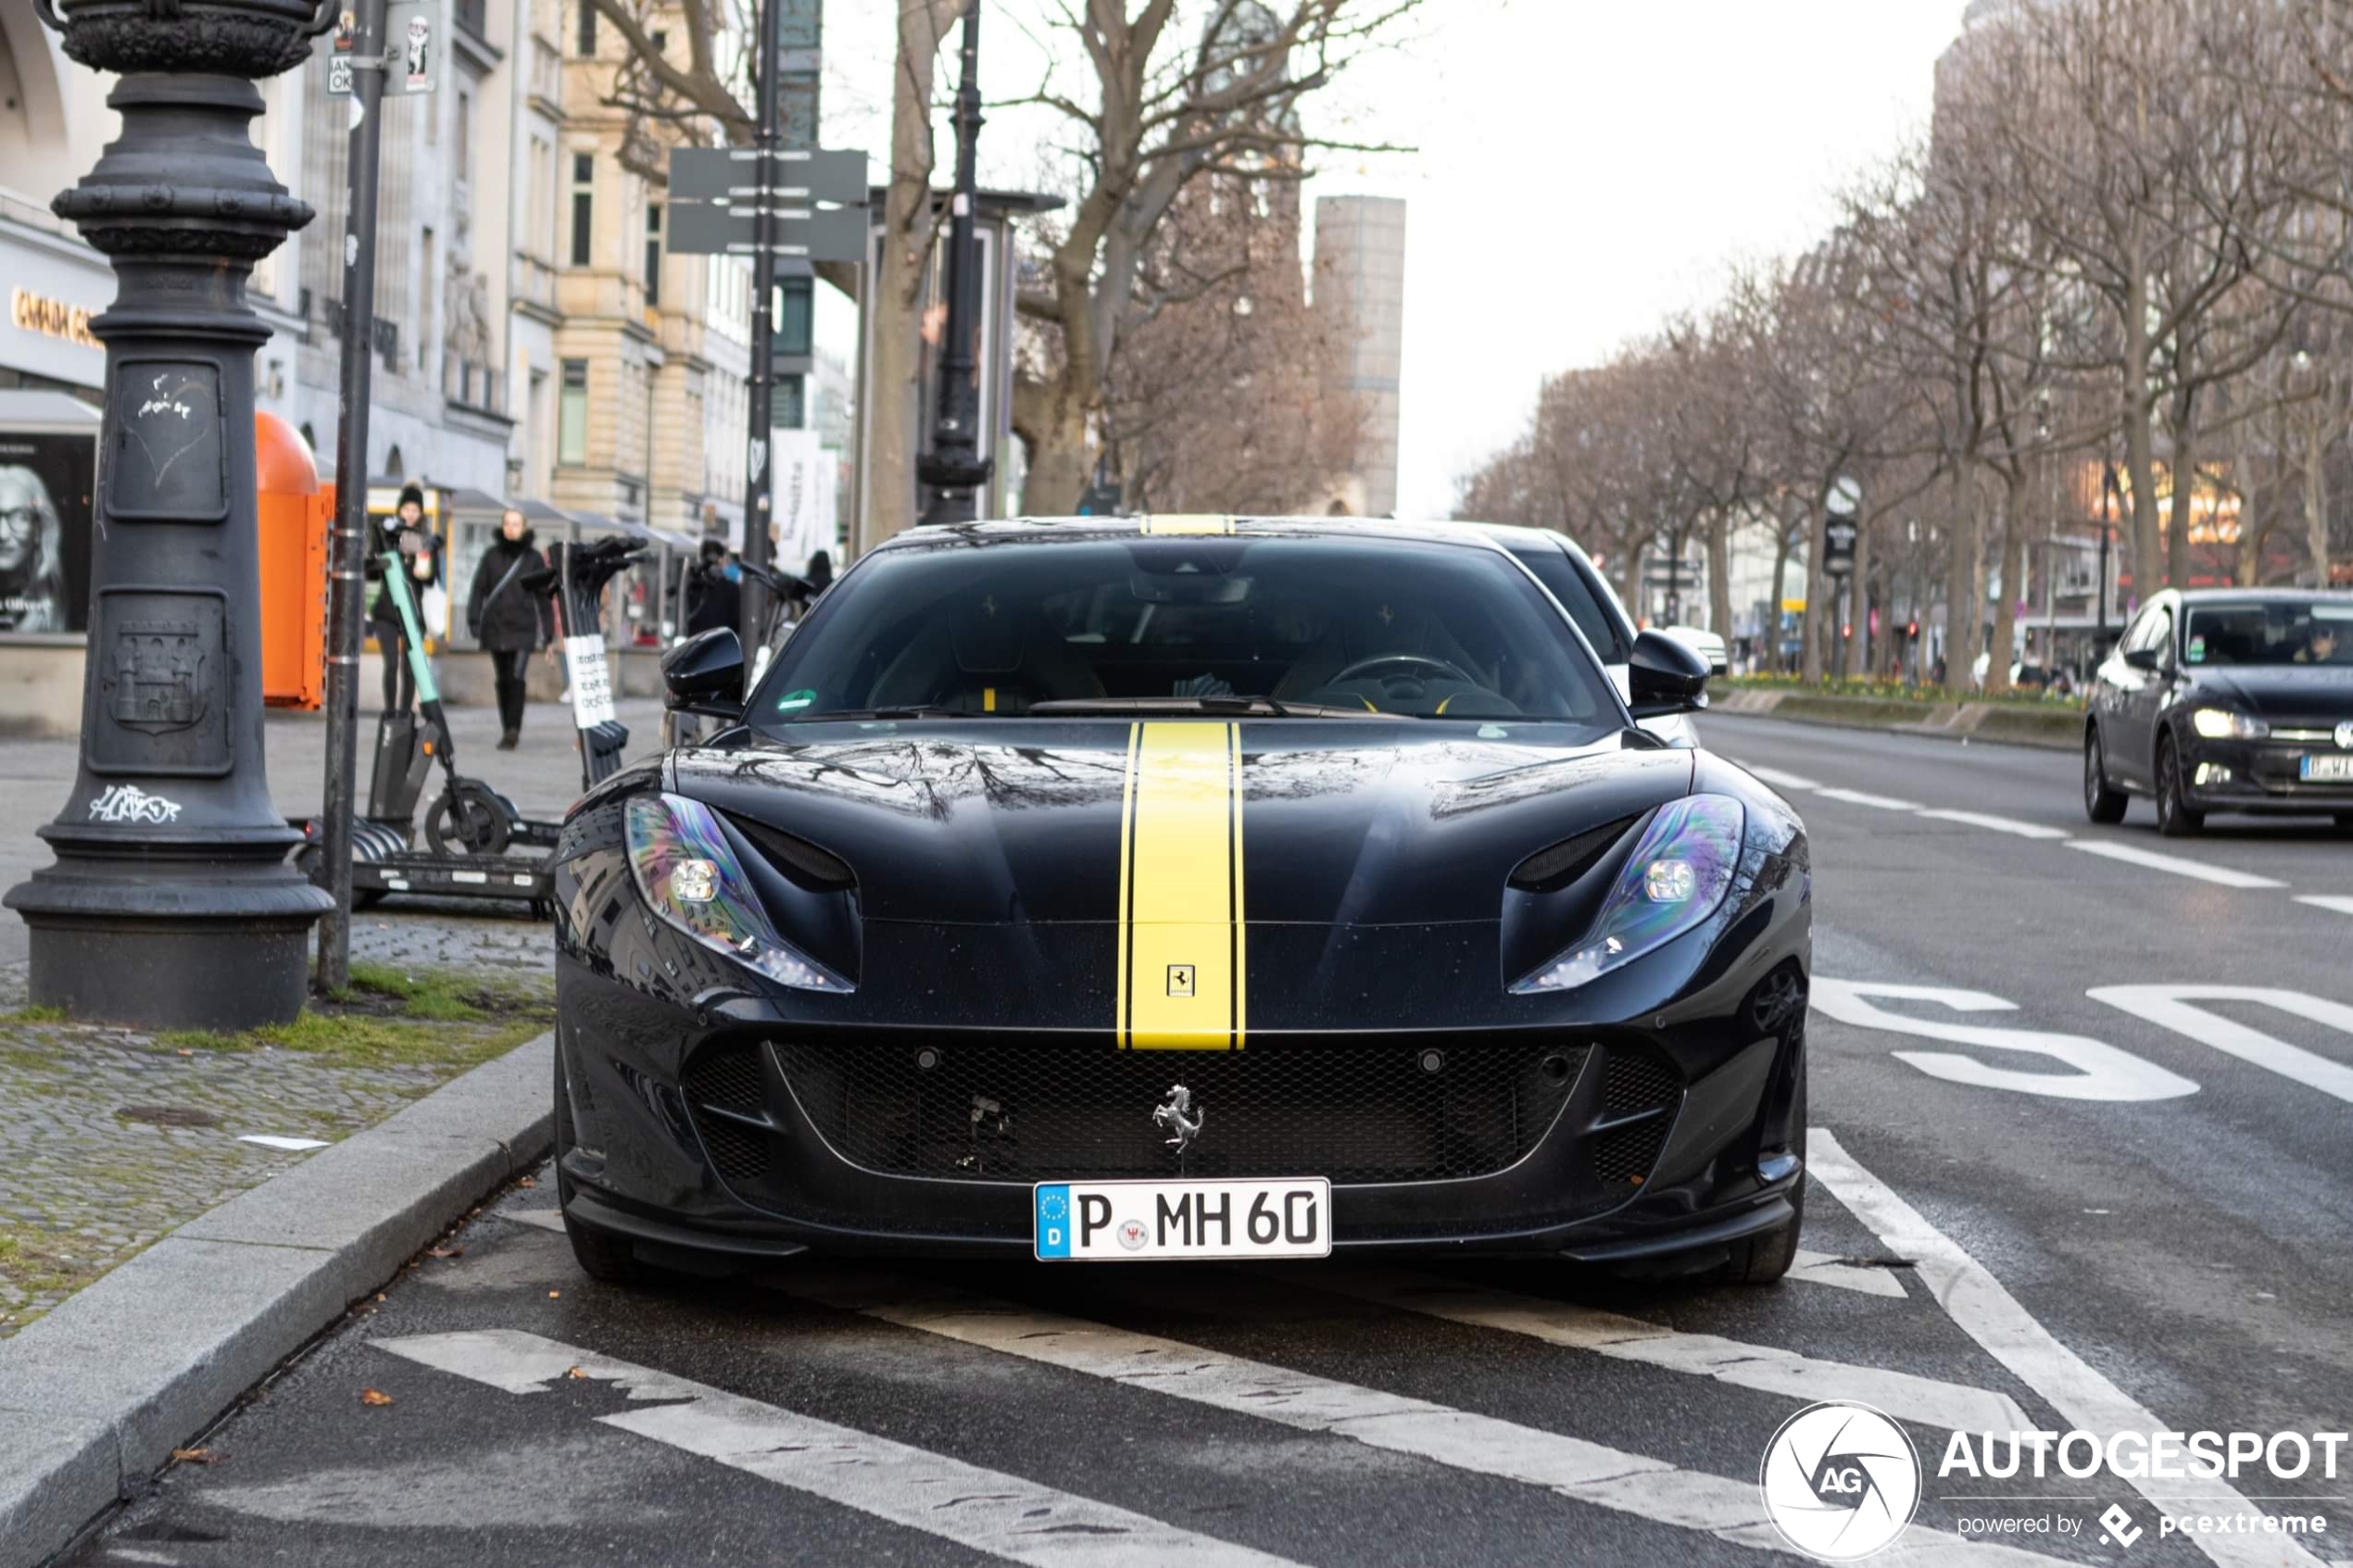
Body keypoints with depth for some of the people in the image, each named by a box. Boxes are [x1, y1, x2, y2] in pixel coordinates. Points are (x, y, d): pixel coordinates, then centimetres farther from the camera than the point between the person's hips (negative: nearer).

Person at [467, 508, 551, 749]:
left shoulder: (533, 558, 5)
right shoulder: (492, 555, 8)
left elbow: (542, 596, 8)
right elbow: (479, 589, 7)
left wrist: (546, 632, 6)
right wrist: (474, 619, -4)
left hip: (522, 627, -2)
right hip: (495, 627, 2)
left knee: (516, 677, -16)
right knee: (502, 680, 7)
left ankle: (513, 730, -20)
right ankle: (507, 730, 16)